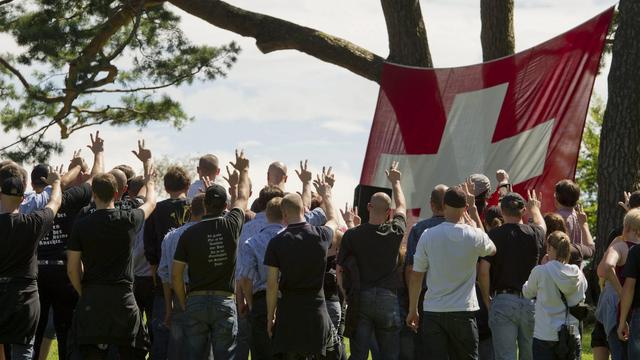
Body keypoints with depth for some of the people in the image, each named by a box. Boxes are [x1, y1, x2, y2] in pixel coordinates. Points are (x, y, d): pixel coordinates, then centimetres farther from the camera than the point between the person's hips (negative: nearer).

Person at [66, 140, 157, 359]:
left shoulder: (82, 224, -3)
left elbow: (72, 268, 0)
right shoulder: (129, 220, -3)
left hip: (91, 299, 1)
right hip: (123, 297, -1)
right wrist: (147, 162, 30)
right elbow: (151, 201, 19)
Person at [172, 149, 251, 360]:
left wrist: (183, 303, 12)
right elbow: (243, 197, 18)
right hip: (224, 302, -1)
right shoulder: (231, 226, -3)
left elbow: (176, 275, -2)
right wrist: (243, 170, 35)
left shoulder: (189, 234, -4)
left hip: (196, 301, 1)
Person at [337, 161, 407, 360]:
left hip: (360, 298, 0)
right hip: (388, 298, 0)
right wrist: (395, 181, 34)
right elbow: (402, 206, 19)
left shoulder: (351, 235, -4)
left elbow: (340, 269, -2)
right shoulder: (395, 231, -2)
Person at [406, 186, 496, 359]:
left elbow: (416, 276, 0)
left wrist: (413, 310, 11)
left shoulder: (428, 235, -4)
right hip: (464, 311, -1)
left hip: (433, 311, 1)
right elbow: (491, 249, 18)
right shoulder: (475, 236, -6)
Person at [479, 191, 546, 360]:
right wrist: (534, 208, 50)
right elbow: (542, 225, 29)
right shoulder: (534, 233, 2)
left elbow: (483, 271, -11)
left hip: (502, 301, -2)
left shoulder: (494, 235, -5)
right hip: (531, 301, 2)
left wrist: (487, 300, 3)